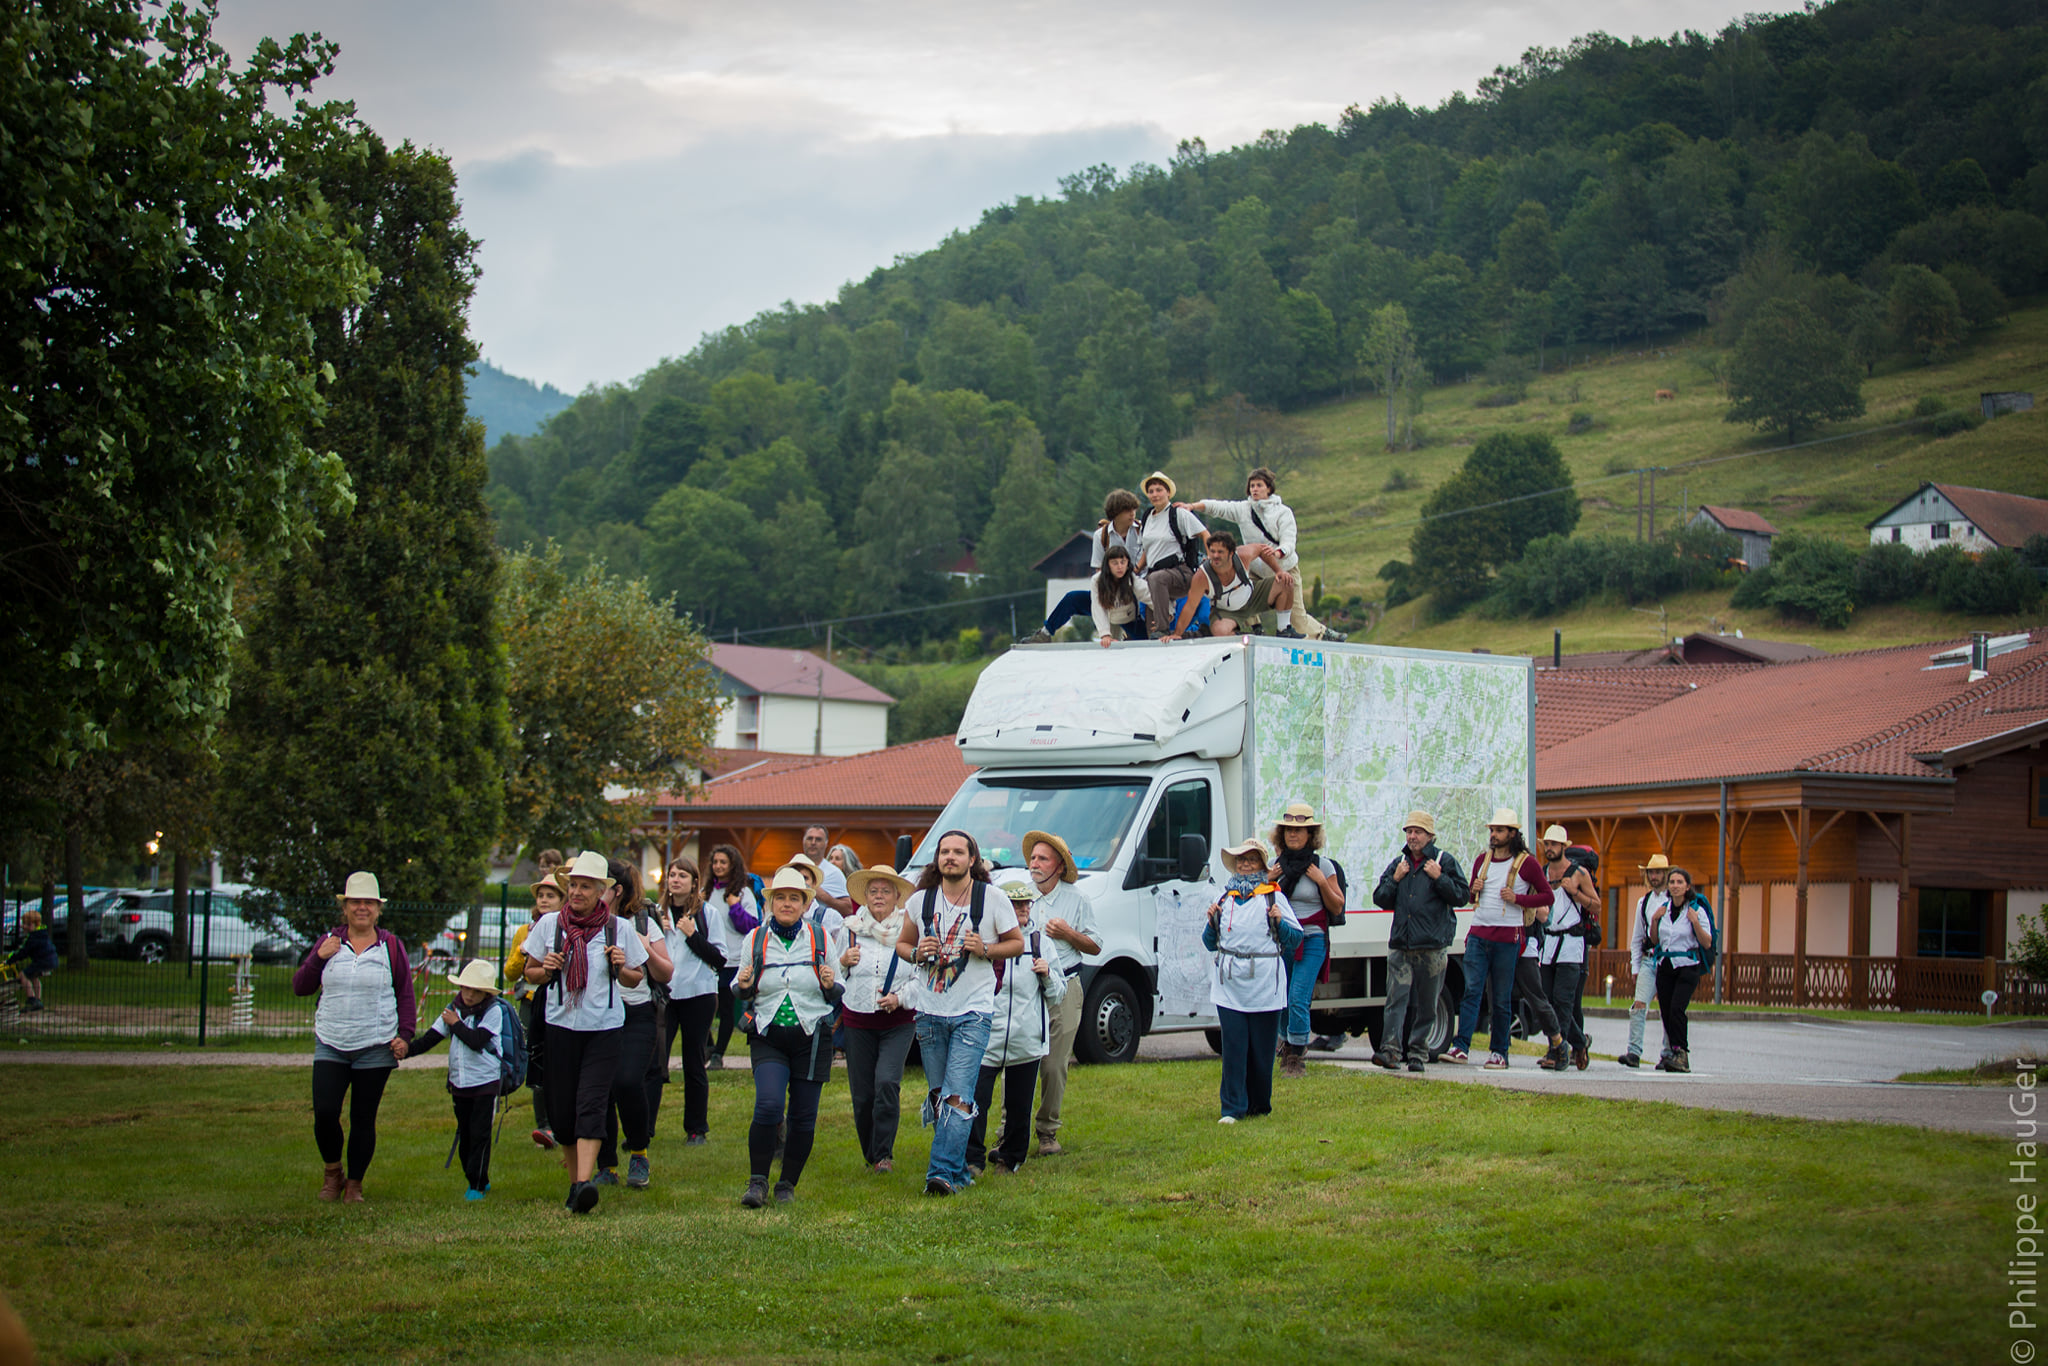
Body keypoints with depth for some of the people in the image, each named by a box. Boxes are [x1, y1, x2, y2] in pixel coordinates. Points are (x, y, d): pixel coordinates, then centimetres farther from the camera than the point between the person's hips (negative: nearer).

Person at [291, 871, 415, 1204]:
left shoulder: (390, 946, 3)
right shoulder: (328, 942, 7)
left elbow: (405, 995, 7)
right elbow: (300, 988, 9)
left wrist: (405, 1035, -4)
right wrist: (318, 958, -7)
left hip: (375, 1048, -1)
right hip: (330, 1045, 1)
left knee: (363, 1119, 2)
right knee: (325, 1113, -8)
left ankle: (354, 1183, 17)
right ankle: (332, 1172, 17)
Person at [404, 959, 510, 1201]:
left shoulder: (492, 1012, -9)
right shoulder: (453, 1009, 7)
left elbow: (477, 1040, -22)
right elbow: (431, 1037, 2)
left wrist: (456, 1024, -11)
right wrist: (408, 1049, -13)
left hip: (485, 1082, -6)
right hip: (459, 1082, 6)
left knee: (479, 1133, -7)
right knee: (464, 1135, 10)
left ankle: (478, 1185, -1)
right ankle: (479, 1180, 23)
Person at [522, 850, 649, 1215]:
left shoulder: (619, 928, 2)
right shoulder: (549, 924, 5)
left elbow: (635, 979, 10)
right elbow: (530, 973, 12)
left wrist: (621, 968, -11)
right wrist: (546, 969, -10)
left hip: (604, 1027, -2)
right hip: (561, 1025, 2)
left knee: (591, 1106, -14)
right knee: (562, 1108, 4)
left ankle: (584, 1184, -23)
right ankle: (574, 1178, 21)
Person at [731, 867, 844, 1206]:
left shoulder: (820, 939, 5)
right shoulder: (755, 940, 5)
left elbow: (838, 996, 11)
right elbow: (740, 993, 14)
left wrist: (831, 986, -12)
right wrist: (743, 986, -9)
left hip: (812, 1038, 1)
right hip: (768, 1037, -1)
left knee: (804, 1117, 3)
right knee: (768, 1105, -19)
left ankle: (788, 1185, 19)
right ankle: (758, 1181, -6)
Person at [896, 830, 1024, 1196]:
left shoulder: (992, 900, -1)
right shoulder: (921, 901, 7)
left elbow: (1017, 943, 7)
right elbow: (902, 944, 19)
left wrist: (985, 949, -11)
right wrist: (917, 953, -4)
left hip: (972, 1013, -4)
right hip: (930, 1011, 4)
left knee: (958, 1096, -15)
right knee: (937, 1096, 9)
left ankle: (942, 1172, -19)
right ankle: (958, 1169, 21)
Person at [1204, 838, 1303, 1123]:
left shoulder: (1273, 897, 7)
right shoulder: (1225, 898, 16)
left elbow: (1295, 939, 5)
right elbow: (1210, 943, 20)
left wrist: (1280, 922, -12)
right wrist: (1212, 921, 2)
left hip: (1264, 984, -2)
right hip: (1230, 983, 2)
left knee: (1261, 1048, 3)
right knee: (1233, 1047, -5)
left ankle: (1260, 1104, 17)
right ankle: (1233, 1108, -4)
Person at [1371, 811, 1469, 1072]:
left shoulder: (1445, 862, 3)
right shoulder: (1398, 863, 15)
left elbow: (1463, 896, -1)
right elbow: (1380, 899, 16)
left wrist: (1439, 878, -11)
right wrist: (1394, 879, 1)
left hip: (1433, 946, -2)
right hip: (1401, 945, 2)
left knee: (1426, 1003, 4)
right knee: (1396, 998, -10)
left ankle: (1418, 1053, 10)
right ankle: (1390, 1050, -17)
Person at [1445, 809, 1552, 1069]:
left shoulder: (1527, 863, 1)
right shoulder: (1482, 860, 16)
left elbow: (1547, 896, 1)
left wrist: (1518, 898, -12)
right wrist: (1474, 890, 3)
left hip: (1506, 937, -4)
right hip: (1478, 934, 4)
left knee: (1502, 997, 2)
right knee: (1471, 991, -7)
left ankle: (1500, 1052, 9)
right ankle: (1461, 1047, -14)